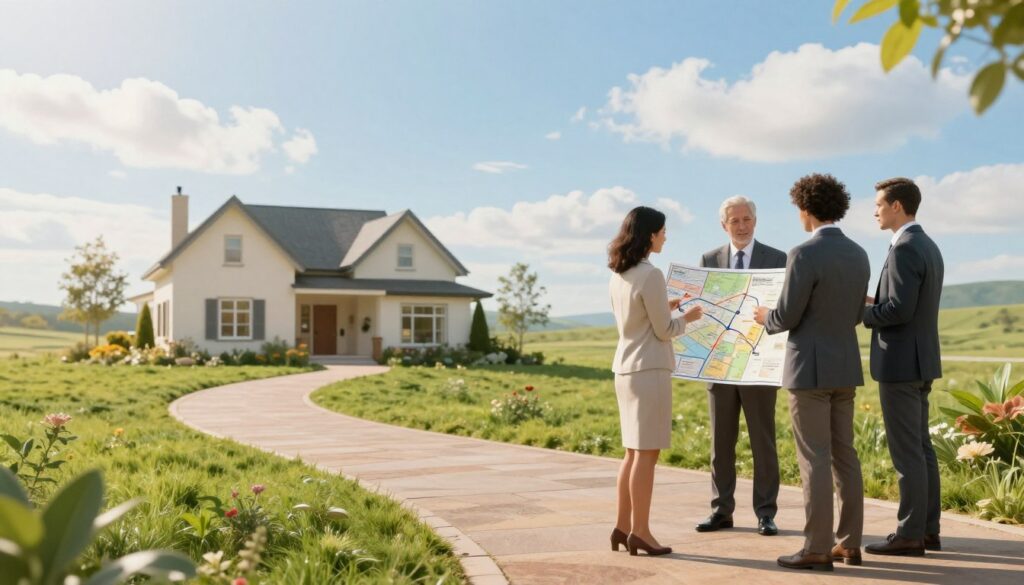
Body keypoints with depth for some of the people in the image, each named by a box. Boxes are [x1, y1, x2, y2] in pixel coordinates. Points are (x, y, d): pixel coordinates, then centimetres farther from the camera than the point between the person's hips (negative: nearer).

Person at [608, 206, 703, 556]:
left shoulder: (618, 276, 10)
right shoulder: (650, 275, -15)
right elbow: (664, 330, -10)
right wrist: (686, 318, 7)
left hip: (625, 368, 9)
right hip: (649, 369, -9)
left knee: (634, 452, 14)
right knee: (646, 453, -2)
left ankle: (623, 526, 18)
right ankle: (639, 531, 4)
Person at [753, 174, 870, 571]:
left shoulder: (804, 255, -17)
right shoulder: (858, 255, 9)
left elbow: (787, 318, -15)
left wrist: (765, 318, 8)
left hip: (811, 367, -8)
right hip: (845, 366, 8)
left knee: (814, 459, -3)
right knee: (844, 455, 12)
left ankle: (817, 549, 2)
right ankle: (849, 543, 17)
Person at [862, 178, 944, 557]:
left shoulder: (904, 248, -17)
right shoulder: (928, 246, 15)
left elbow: (899, 310, -23)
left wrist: (860, 313, -8)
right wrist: (875, 303, 12)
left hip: (900, 363, -10)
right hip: (919, 361, 10)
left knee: (906, 451, -4)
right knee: (920, 447, 13)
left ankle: (909, 535, 3)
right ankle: (927, 529, 19)